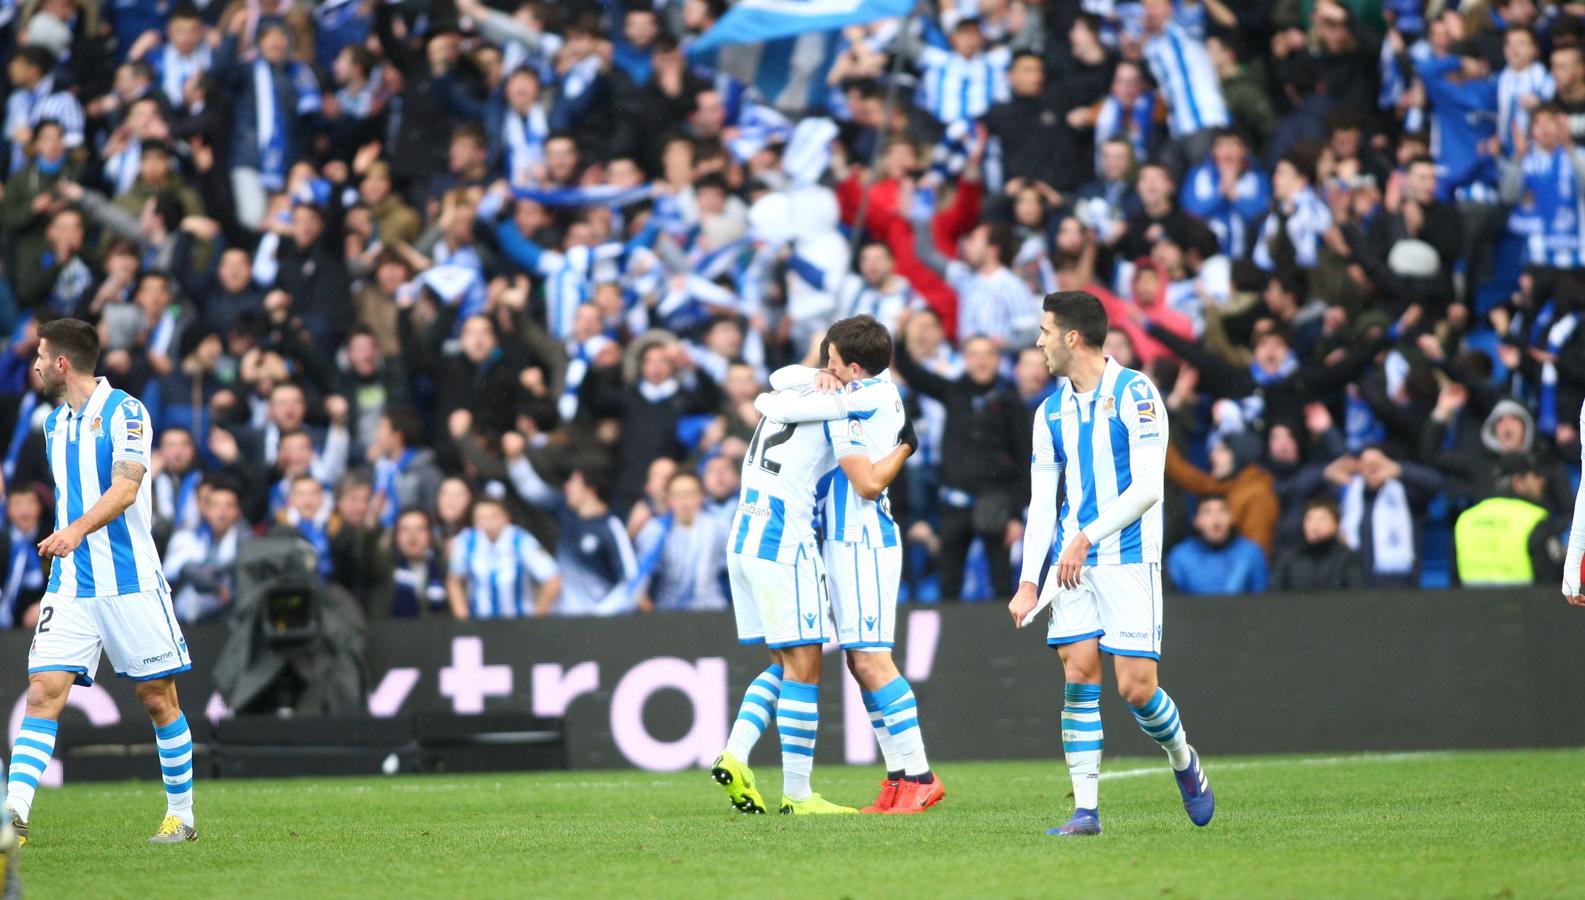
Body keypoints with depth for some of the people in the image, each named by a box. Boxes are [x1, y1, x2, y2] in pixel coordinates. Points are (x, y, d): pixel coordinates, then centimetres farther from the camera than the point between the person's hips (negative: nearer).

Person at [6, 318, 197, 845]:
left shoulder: (124, 412, -7)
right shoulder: (54, 424, 14)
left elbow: (125, 488, -20)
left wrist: (77, 530, -34)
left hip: (130, 581, -5)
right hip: (70, 585, 5)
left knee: (158, 698, 1)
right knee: (44, 692, -10)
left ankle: (181, 815, 14)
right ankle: (15, 811, -20)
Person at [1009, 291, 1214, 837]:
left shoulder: (1135, 394, -7)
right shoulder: (1051, 412, 12)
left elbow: (1147, 487, -14)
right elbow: (1042, 503, 11)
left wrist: (1087, 538, -19)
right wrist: (1029, 581, 2)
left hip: (1129, 559, -5)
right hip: (1071, 564, 5)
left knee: (1135, 687, -8)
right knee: (1078, 676, -7)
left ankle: (1184, 762, 21)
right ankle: (1086, 808, -5)